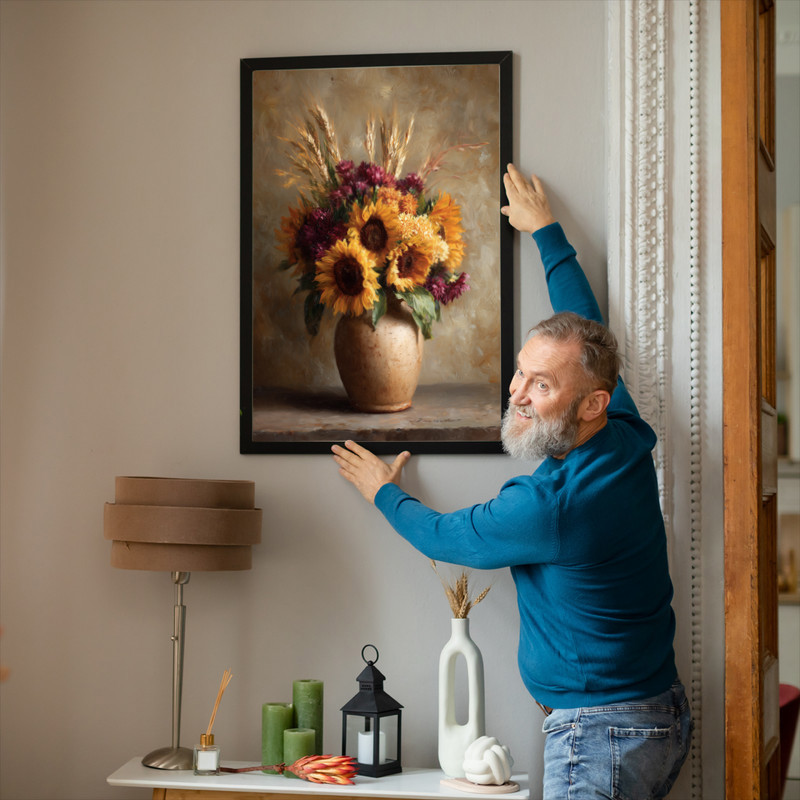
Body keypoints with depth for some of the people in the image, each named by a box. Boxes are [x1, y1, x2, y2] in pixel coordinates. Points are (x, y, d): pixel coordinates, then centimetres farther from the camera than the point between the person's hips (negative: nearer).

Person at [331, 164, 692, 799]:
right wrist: (547, 232, 28)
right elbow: (587, 325, 16)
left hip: (601, 732, -9)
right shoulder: (628, 439, -1)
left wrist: (383, 492, 16)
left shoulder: (548, 505, -24)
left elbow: (442, 538, -3)